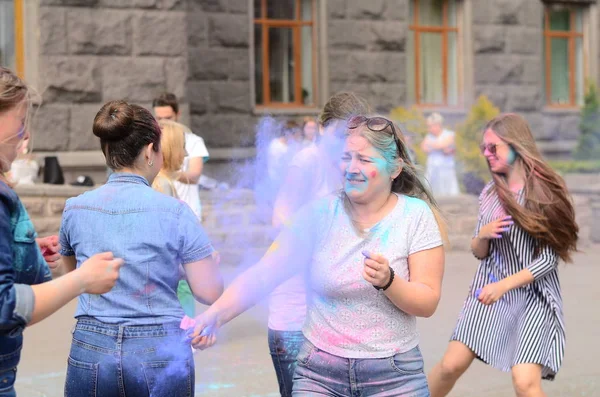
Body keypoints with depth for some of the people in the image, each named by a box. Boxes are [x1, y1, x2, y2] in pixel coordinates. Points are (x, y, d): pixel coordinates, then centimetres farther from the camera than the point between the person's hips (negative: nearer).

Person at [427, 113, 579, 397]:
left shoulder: (544, 191, -9)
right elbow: (479, 252, 11)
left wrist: (504, 285, -21)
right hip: (489, 290, 5)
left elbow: (550, 258, -12)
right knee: (451, 365, -2)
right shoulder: (489, 194, 6)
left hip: (534, 296, -4)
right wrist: (483, 235, -12)